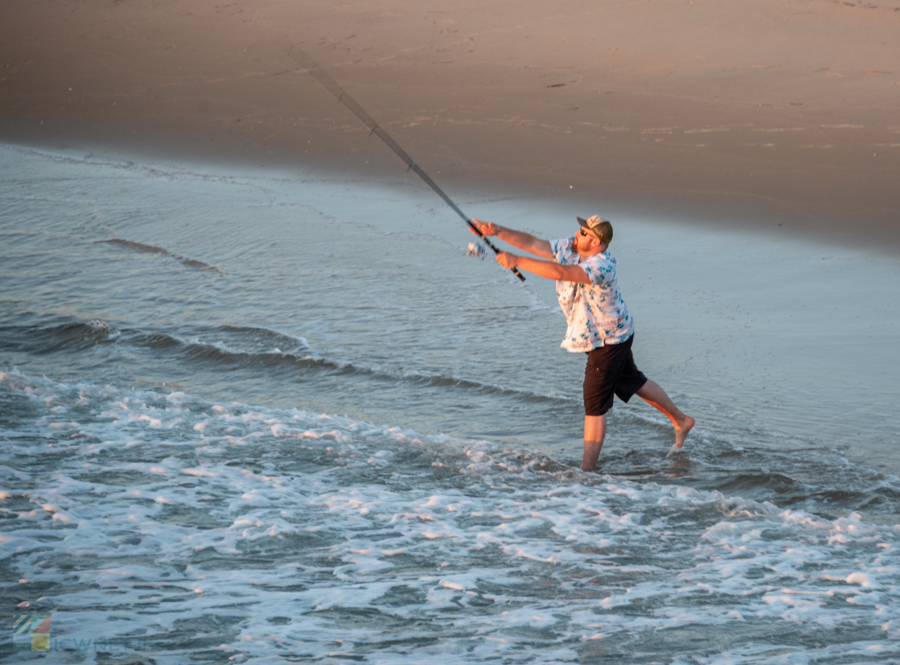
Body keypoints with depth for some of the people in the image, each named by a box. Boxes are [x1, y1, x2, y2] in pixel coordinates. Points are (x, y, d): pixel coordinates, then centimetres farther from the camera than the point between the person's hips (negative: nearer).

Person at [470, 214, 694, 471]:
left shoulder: (601, 266, -34)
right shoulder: (569, 248, -9)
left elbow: (559, 272, -46)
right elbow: (532, 243, -12)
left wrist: (516, 261, -46)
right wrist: (497, 231, -25)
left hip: (609, 340, -10)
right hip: (600, 336, 10)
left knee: (595, 405, -6)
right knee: (632, 381, 25)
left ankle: (587, 471, -1)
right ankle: (681, 420, 43)